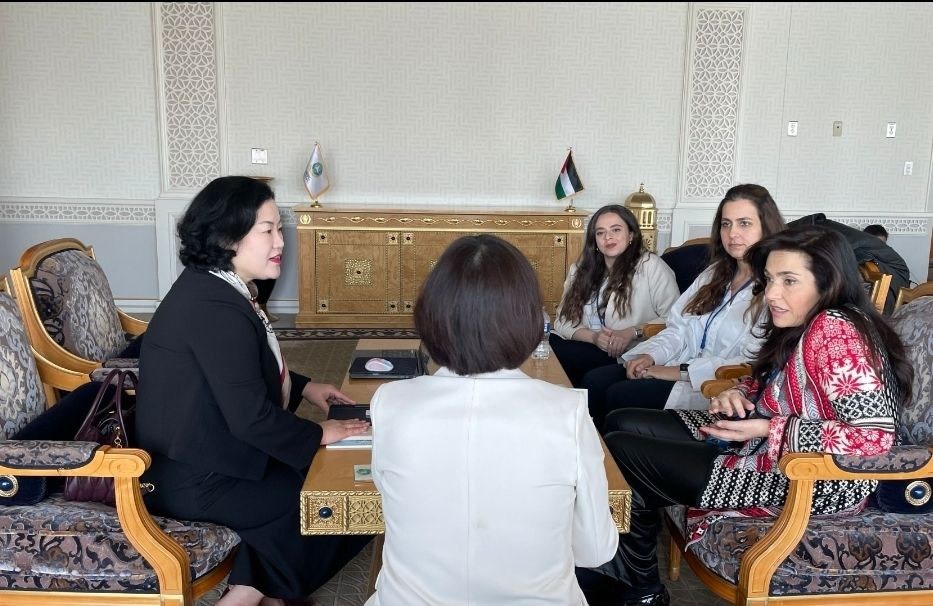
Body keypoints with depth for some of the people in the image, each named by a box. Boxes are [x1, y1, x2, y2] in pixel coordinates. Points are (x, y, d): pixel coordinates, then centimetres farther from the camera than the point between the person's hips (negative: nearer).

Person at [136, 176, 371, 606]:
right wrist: (319, 435, -14)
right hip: (193, 483, -10)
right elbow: (251, 417, -27)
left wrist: (303, 387, 10)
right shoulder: (215, 309, -27)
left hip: (192, 454, 10)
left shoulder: (208, 287, 5)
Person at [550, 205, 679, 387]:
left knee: (560, 355, -27)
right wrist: (593, 336, -12)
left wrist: (634, 332, -20)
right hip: (590, 348, 5)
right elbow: (563, 320, 7)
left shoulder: (651, 266, -2)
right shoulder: (581, 270, 14)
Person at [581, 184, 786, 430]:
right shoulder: (716, 273, 17)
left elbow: (752, 365, -21)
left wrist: (679, 372, -18)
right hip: (681, 365, 8)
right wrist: (650, 355, -6)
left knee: (619, 396, -21)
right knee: (594, 381, -9)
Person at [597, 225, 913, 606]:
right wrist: (739, 395, -2)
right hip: (765, 446, 10)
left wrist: (767, 430, -26)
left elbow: (874, 437, -29)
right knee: (622, 424, 6)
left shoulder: (834, 330, -23)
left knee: (623, 454, -9)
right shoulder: (803, 325, 4)